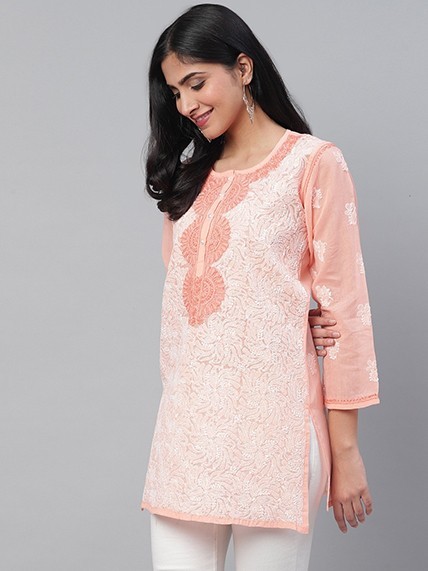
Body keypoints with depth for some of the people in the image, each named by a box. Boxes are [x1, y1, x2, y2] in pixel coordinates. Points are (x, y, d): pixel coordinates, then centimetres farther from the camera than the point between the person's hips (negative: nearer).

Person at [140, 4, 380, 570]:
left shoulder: (314, 163, 0)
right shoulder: (188, 175, 16)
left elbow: (345, 306, -4)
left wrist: (346, 450, -6)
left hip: (271, 421, -5)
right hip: (187, 421, 5)